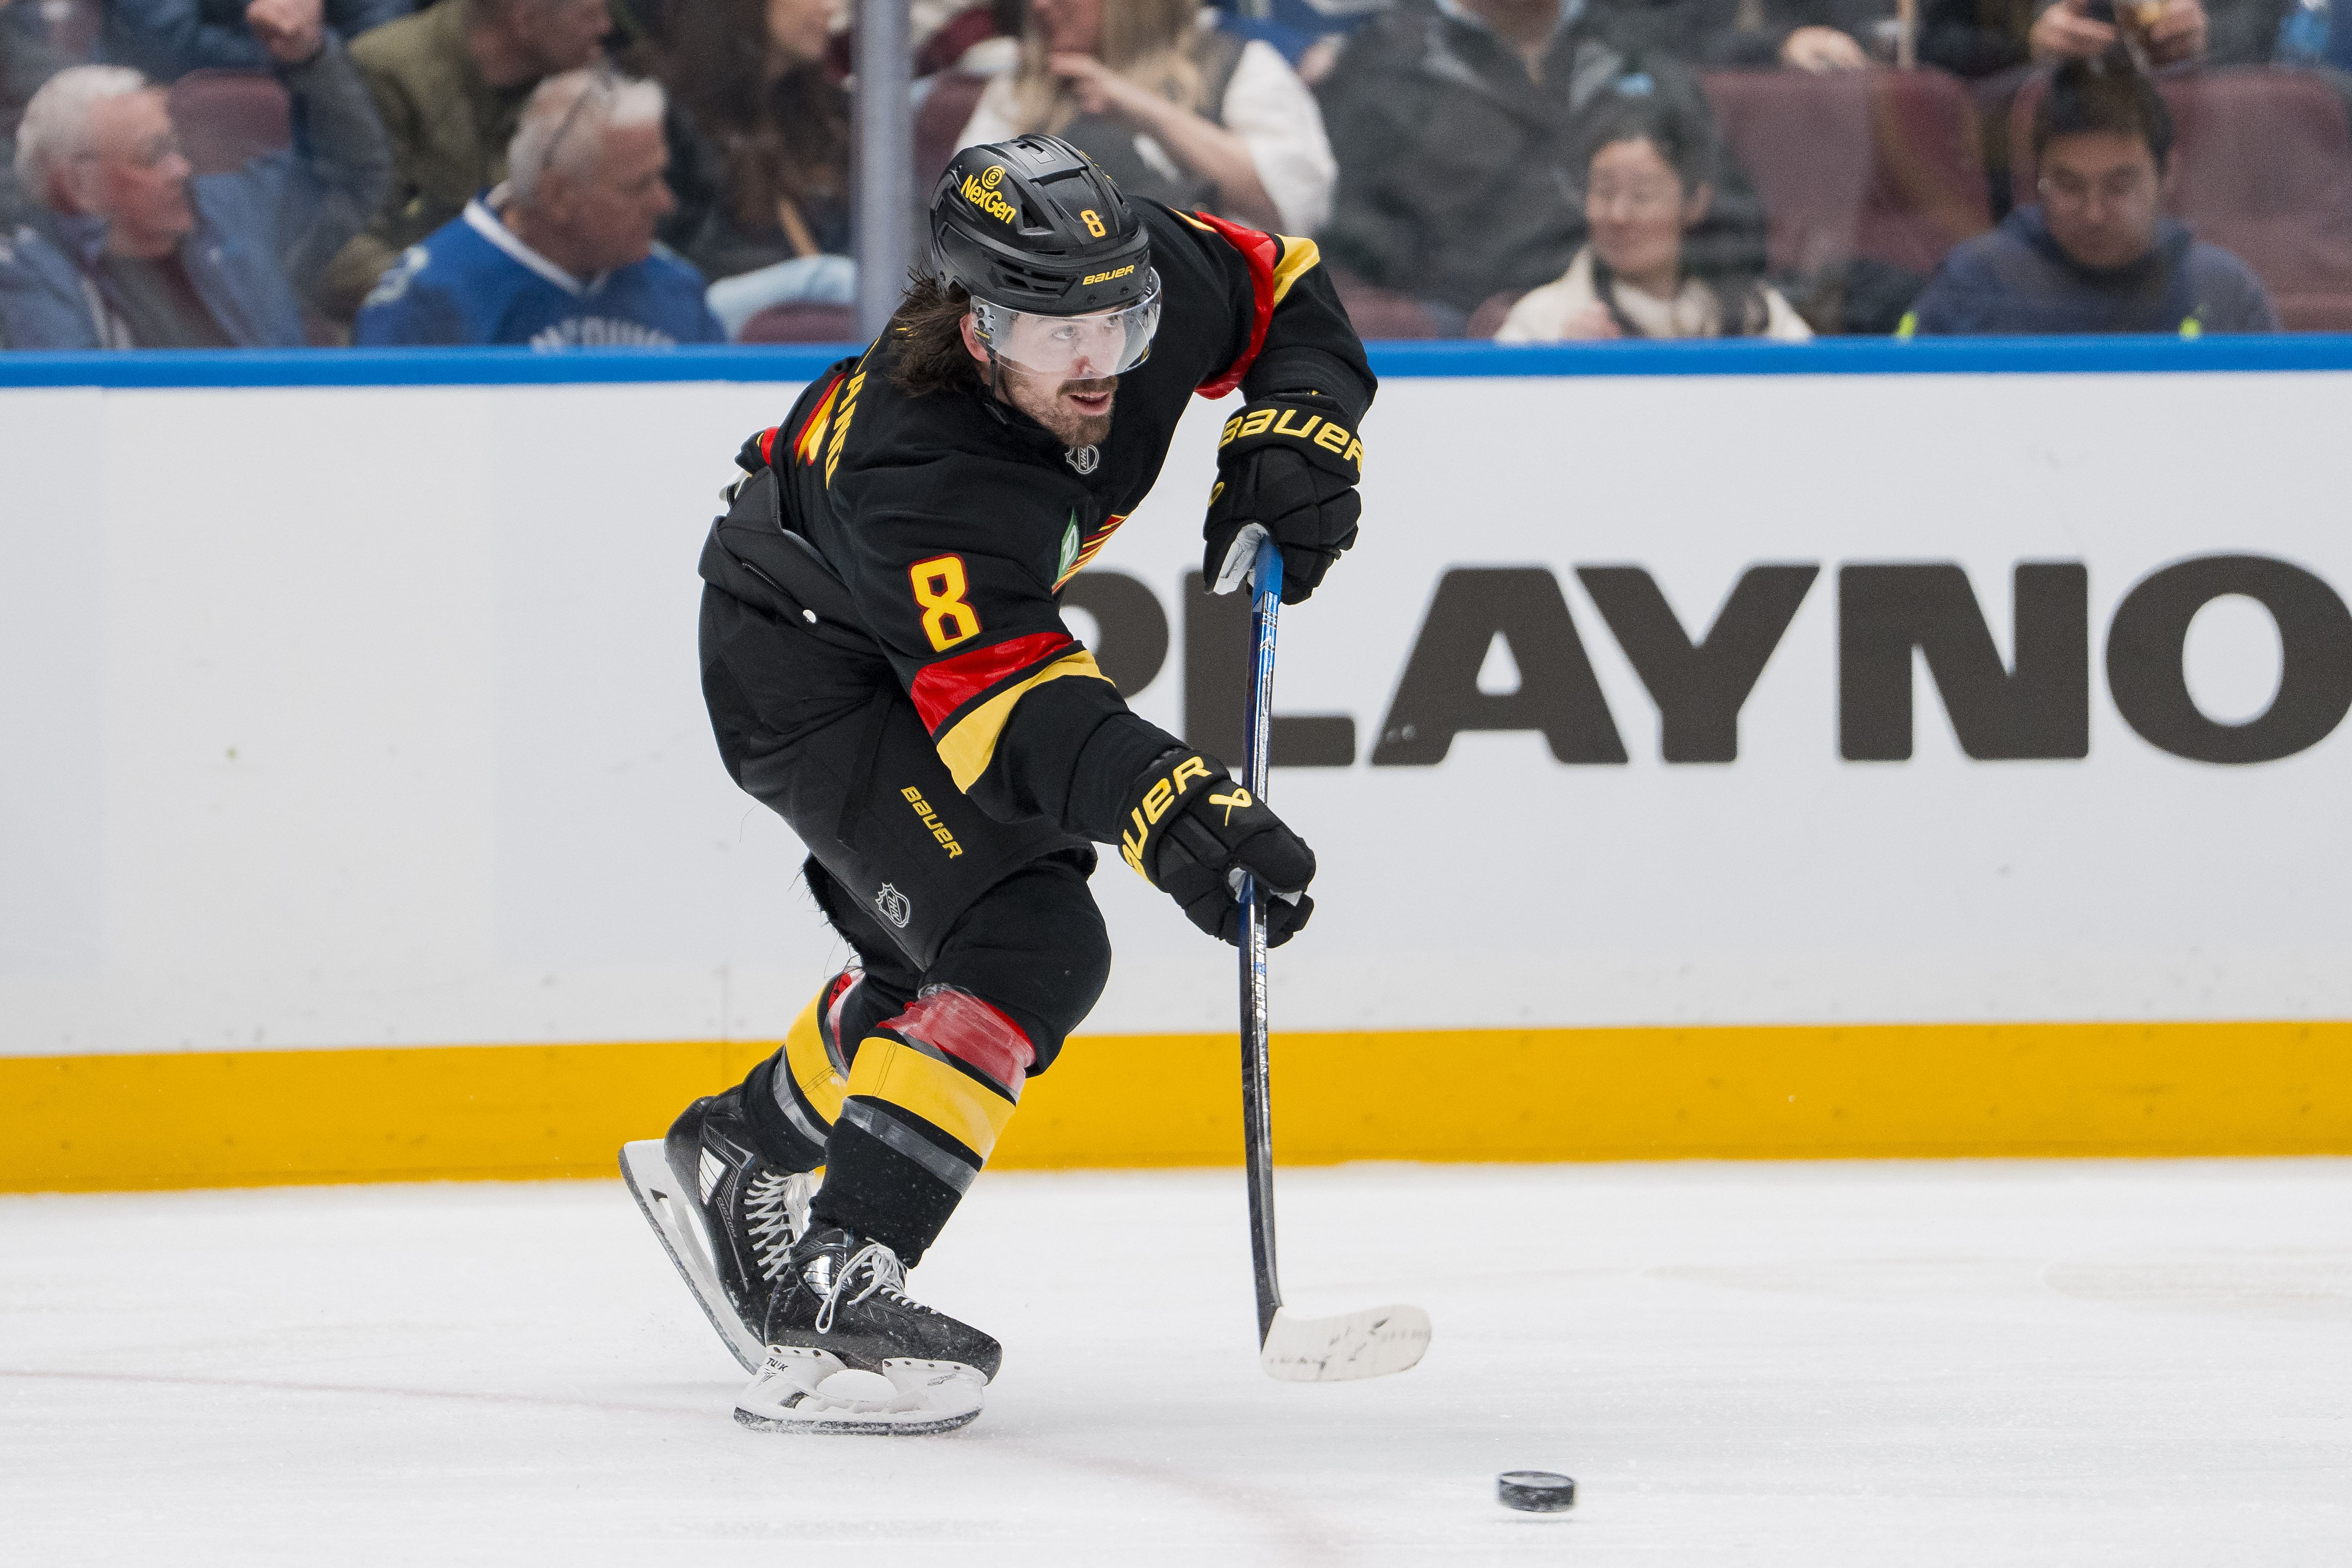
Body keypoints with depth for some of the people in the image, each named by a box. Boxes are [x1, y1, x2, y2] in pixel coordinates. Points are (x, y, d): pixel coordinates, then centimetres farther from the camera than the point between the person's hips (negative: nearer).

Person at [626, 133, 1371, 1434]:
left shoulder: (1150, 277, -24)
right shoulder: (924, 472, -43)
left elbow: (1286, 294, -2)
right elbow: (1012, 705, -50)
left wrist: (1299, 434, -19)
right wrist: (1162, 805, -65)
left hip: (969, 626, 9)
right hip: (809, 664, -9)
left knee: (948, 956, 18)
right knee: (1031, 949, -23)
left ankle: (731, 1157, 39)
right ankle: (835, 1283, -28)